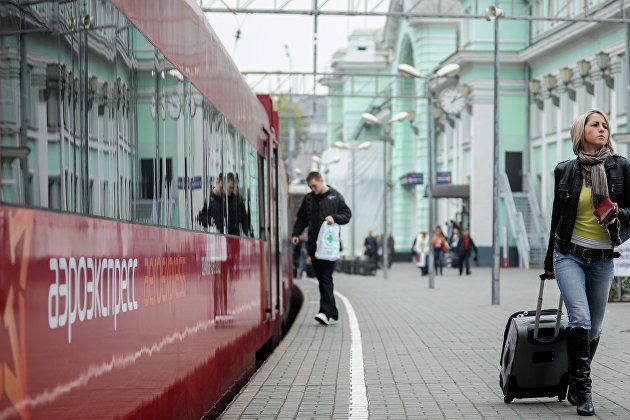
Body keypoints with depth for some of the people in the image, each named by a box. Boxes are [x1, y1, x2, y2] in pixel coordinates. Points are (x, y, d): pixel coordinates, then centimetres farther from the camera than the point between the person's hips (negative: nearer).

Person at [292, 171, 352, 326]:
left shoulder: (335, 196, 2)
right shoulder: (308, 198, 13)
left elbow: (347, 214, 4)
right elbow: (301, 219, 20)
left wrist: (334, 218, -14)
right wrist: (296, 234, 6)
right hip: (313, 245, 5)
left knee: (326, 278, -14)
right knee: (321, 278, 5)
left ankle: (326, 312, -19)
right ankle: (333, 315, 10)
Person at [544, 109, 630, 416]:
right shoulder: (566, 171, 2)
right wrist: (549, 262, 18)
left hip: (602, 258, 2)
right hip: (569, 254, -1)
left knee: (594, 328, 8)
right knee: (580, 319, -18)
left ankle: (575, 387, 26)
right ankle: (582, 391, -13)